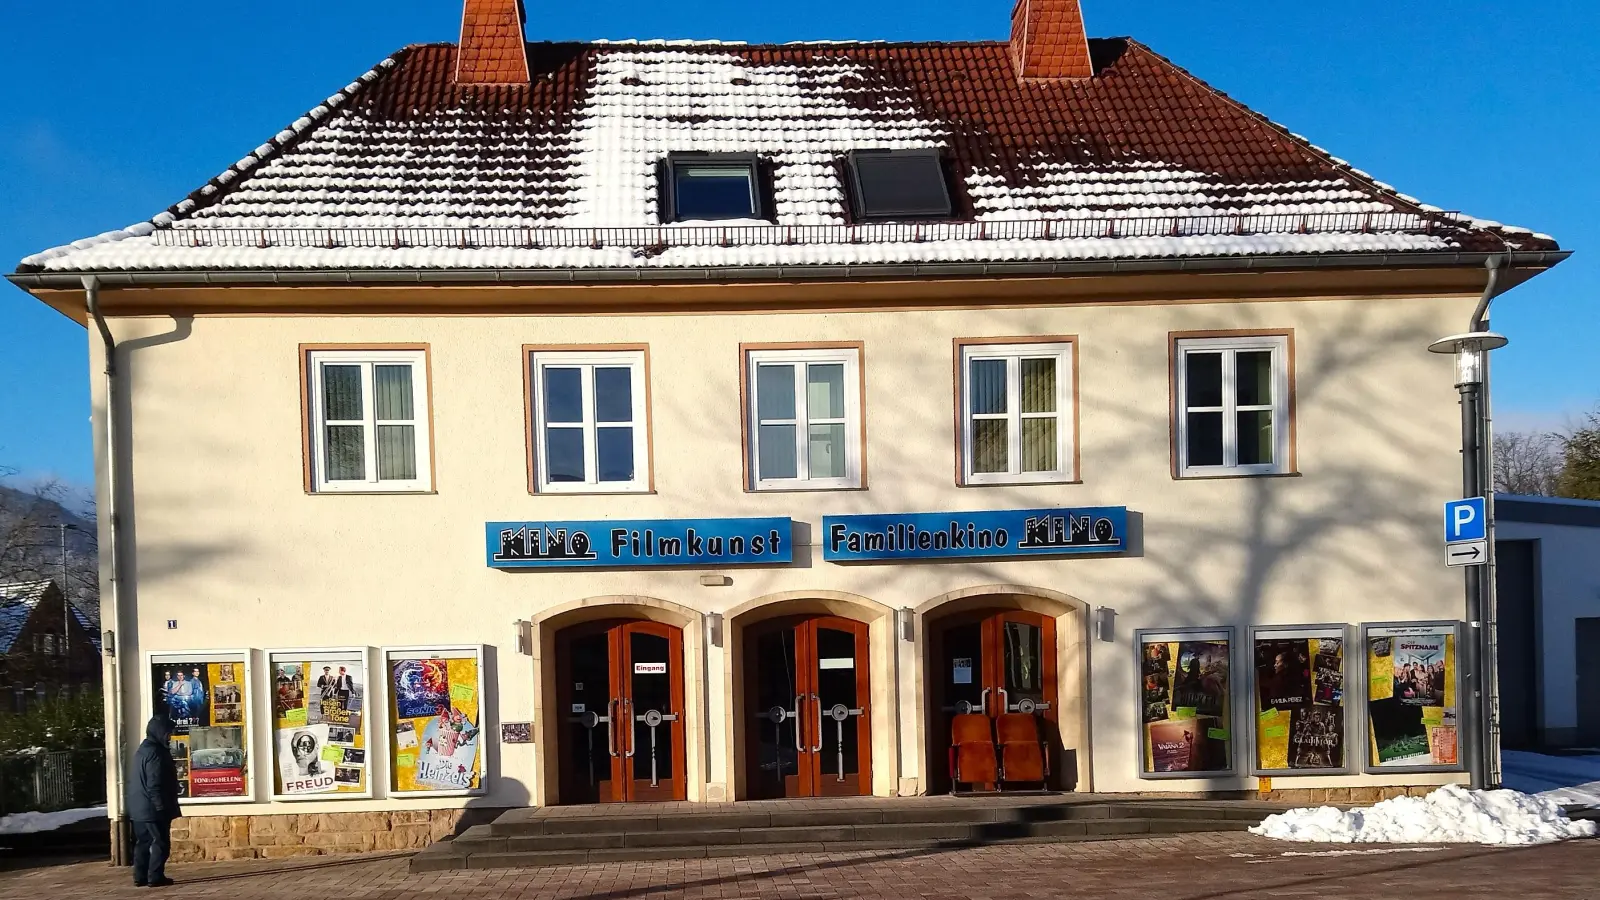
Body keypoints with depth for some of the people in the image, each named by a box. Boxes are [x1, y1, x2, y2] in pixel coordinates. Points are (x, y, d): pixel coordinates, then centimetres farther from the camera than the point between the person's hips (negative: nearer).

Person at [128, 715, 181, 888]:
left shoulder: (143, 750, 15)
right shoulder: (155, 753, -17)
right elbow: (155, 785, -21)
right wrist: (162, 807, -19)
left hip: (139, 808, 10)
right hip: (153, 808, -10)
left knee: (143, 842, 12)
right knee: (161, 842, -4)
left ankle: (140, 877, 14)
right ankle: (155, 877, -6)